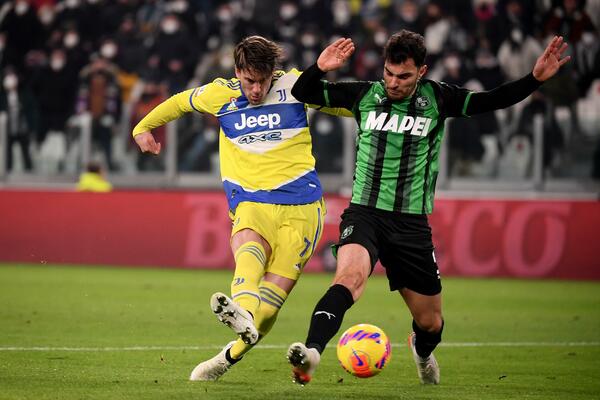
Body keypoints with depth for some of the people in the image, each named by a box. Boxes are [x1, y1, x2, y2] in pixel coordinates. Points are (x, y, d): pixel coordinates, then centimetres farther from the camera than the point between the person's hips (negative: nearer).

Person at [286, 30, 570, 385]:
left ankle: (423, 352, 47)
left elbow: (493, 100, 4)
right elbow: (302, 92, 6)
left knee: (430, 321, 10)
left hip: (412, 222, 2)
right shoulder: (365, 95, 2)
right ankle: (310, 353, -48)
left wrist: (536, 78, -8)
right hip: (364, 212, -2)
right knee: (350, 275, -34)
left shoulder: (437, 99, 2)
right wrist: (320, 68, -14)